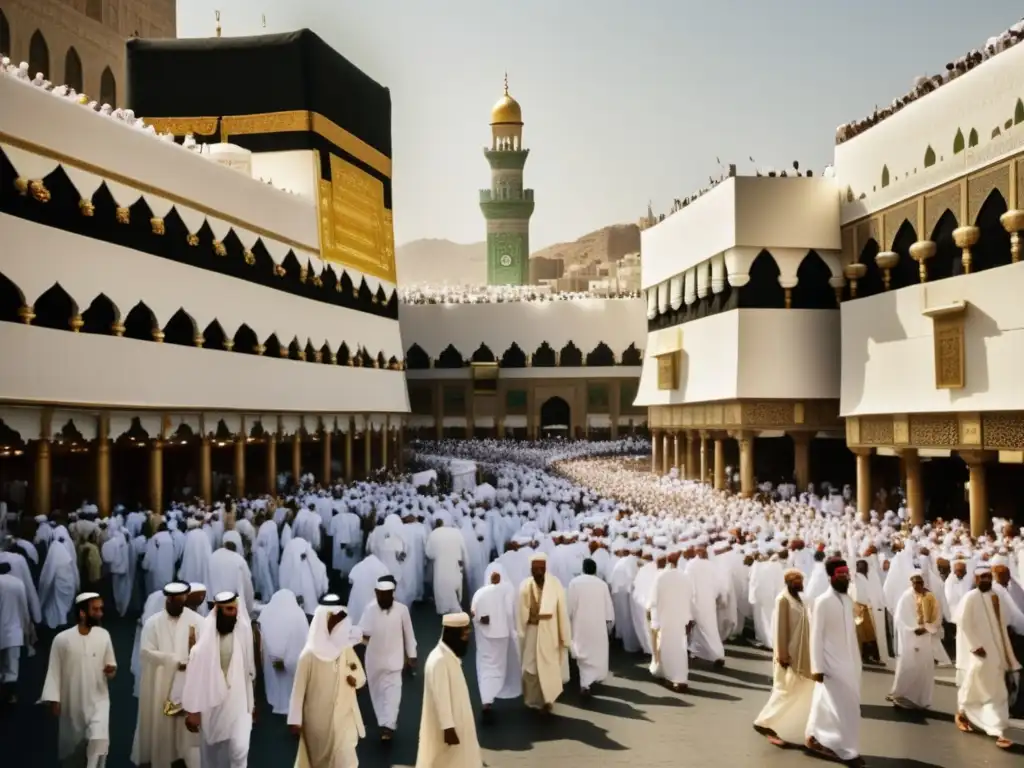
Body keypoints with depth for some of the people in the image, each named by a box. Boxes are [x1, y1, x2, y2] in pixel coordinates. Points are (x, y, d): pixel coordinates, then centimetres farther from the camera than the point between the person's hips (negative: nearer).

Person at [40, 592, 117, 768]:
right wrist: (53, 699, -8)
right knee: (72, 743, 15)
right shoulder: (62, 639, -14)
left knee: (99, 739, -17)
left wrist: (111, 669, -16)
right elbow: (54, 671, -7)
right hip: (72, 703, -1)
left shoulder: (104, 635, -5)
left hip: (98, 700, 1)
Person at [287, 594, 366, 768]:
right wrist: (295, 720, -9)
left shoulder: (347, 649, -2)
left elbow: (362, 678, 7)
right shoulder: (310, 654, -17)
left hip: (344, 718, 4)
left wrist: (356, 678, -16)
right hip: (318, 720, -4)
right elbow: (299, 688, -11)